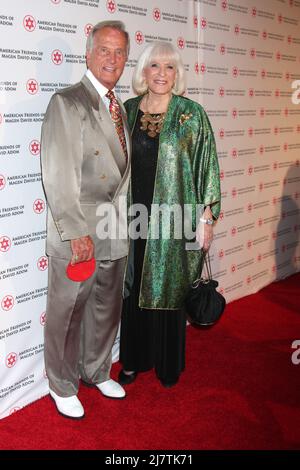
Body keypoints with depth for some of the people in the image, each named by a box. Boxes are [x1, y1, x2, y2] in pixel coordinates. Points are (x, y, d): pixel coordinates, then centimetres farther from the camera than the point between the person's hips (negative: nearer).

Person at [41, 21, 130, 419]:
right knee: (67, 315, 8)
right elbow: (58, 176, -17)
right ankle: (63, 386, 30)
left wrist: (121, 218, 10)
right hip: (77, 235, -7)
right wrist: (76, 232, -19)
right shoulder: (66, 102, -11)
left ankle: (98, 372, 41)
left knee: (107, 311, 20)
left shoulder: (119, 109, 13)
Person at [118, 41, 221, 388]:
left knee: (169, 290, 8)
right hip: (134, 215, 3)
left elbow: (207, 166, -6)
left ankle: (168, 365, 29)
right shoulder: (128, 110, 5)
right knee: (134, 289, 12)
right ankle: (135, 359, 32)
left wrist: (206, 217, -8)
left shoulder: (191, 113, -5)